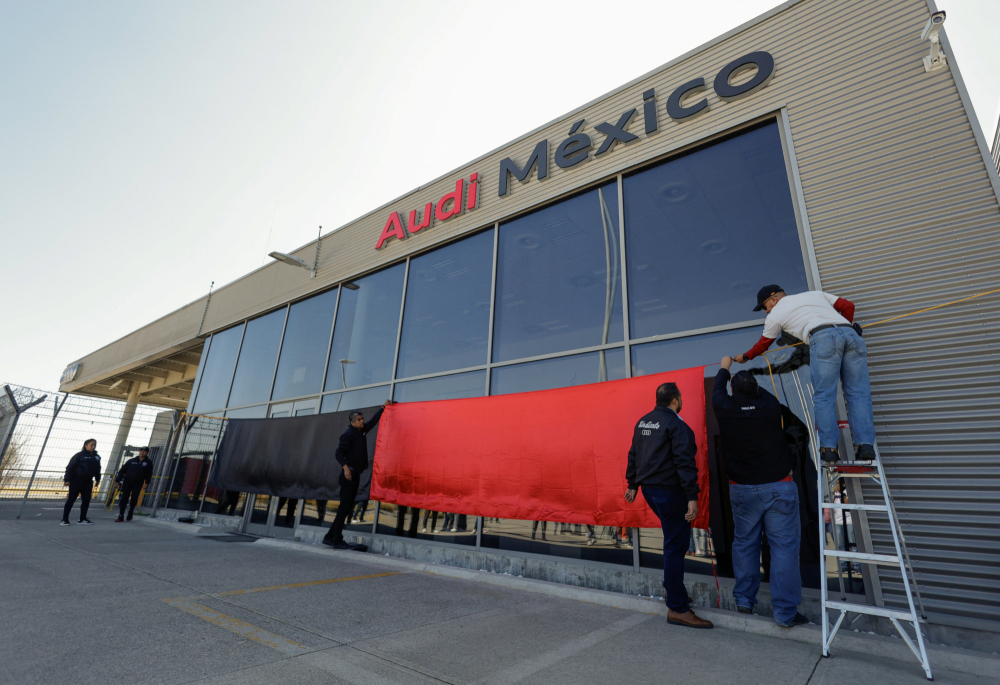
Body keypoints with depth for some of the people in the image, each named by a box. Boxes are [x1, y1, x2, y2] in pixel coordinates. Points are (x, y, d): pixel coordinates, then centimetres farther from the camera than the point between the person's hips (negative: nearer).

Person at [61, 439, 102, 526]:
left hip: (88, 481, 6)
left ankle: (83, 519, 16)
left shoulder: (97, 457, 10)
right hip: (77, 480, -6)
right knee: (71, 499, -2)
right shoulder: (79, 455, -9)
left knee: (86, 500, 8)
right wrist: (67, 479, -15)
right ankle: (64, 519, 5)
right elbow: (70, 467, -11)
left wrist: (97, 479, 19)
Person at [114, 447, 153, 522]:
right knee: (124, 498, -4)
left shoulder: (148, 463, 6)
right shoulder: (132, 461, 6)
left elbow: (149, 474, 6)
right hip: (127, 482, 1)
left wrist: (146, 482, -6)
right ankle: (121, 516, 2)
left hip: (138, 483, 0)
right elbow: (122, 470, 7)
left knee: (134, 498, -7)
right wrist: (118, 480, -1)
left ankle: (130, 514, 14)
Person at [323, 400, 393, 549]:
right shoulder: (349, 434, -10)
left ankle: (330, 537, 19)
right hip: (349, 474, -9)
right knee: (344, 507, -7)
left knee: (347, 507, 11)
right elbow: (339, 453, -15)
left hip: (356, 474, 9)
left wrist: (383, 407, 28)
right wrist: (345, 467, -28)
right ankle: (337, 540, -2)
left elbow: (373, 421, 27)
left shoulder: (361, 431, 14)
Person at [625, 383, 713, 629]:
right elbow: (684, 463, -22)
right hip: (669, 491, -9)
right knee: (675, 546, -1)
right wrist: (692, 497, -21)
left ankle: (672, 588, 33)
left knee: (675, 538, 24)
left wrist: (633, 484, 23)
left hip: (649, 489, 9)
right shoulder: (676, 425, -15)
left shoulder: (643, 422, 10)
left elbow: (633, 456, 15)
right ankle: (677, 609, 8)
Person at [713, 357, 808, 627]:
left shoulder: (725, 410, -8)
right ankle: (785, 612, 7)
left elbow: (717, 391, 15)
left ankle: (744, 600, 23)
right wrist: (749, 382, 35)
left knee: (744, 544, 13)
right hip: (778, 488, -1)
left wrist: (724, 369, 33)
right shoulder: (771, 407, -8)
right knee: (784, 546, 4)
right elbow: (763, 393, 17)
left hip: (742, 490, 1)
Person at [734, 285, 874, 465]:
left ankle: (829, 448, -9)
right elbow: (848, 305, 32)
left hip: (823, 337, -5)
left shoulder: (775, 314, 21)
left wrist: (745, 357, 50)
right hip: (852, 334, 5)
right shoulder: (815, 293, 34)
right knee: (858, 394, 5)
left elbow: (764, 343, 32)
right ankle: (866, 446, -3)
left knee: (824, 397, -3)